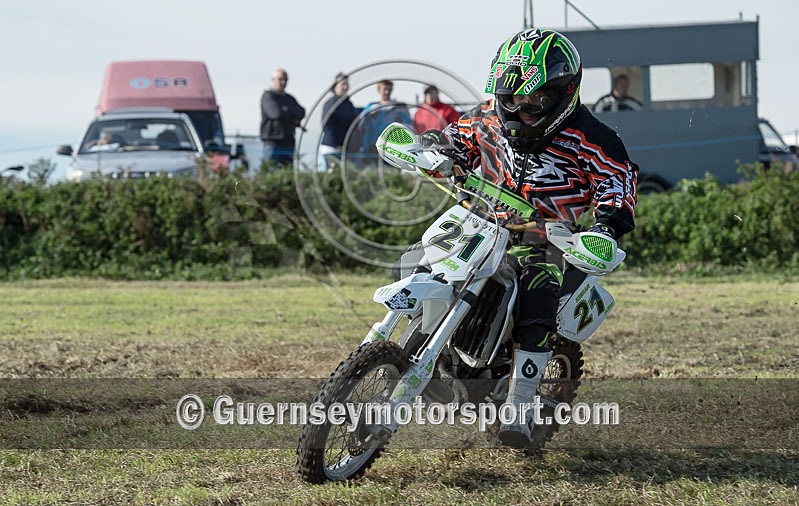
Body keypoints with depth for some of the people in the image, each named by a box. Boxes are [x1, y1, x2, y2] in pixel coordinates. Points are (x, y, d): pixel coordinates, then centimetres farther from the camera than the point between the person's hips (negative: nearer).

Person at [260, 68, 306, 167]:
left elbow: (301, 113, 6)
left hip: (288, 143, 6)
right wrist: (293, 117, -1)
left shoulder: (290, 99, 20)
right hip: (273, 142, -6)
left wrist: (287, 111, -11)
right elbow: (276, 113, -16)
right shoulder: (268, 96, -1)